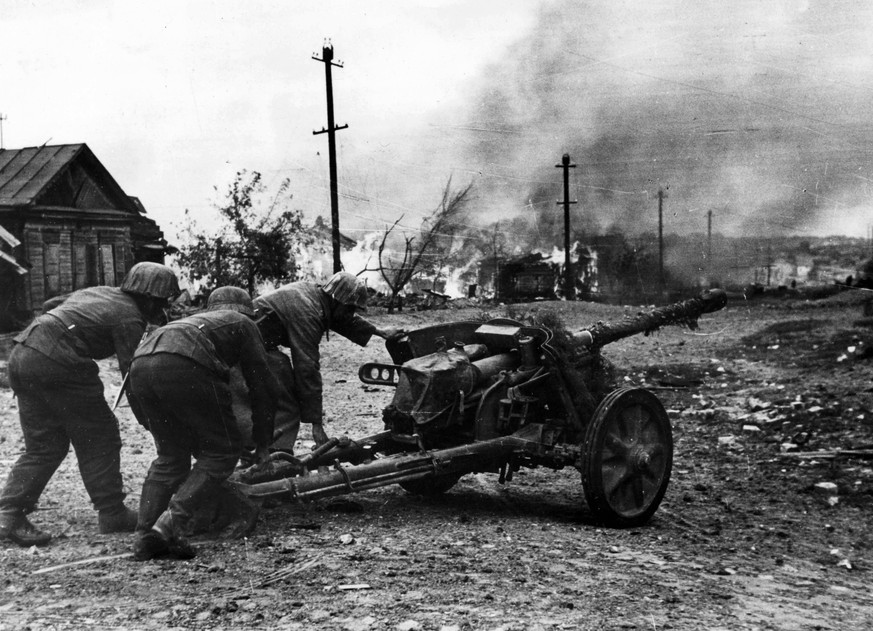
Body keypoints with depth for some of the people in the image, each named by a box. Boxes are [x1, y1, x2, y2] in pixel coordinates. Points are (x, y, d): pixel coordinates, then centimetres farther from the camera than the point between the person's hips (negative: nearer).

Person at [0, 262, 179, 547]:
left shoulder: (97, 292, 22)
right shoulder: (129, 318, -4)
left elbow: (51, 307, 27)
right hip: (58, 365, -9)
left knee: (43, 445, 15)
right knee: (98, 440, 5)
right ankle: (112, 515, 10)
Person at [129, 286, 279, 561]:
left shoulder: (194, 320, 42)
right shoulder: (242, 324, 27)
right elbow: (262, 386, 23)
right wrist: (262, 445, 32)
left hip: (140, 364, 7)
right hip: (184, 366, -6)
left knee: (171, 456, 20)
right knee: (222, 451, 6)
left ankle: (145, 534, 9)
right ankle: (172, 523, -8)